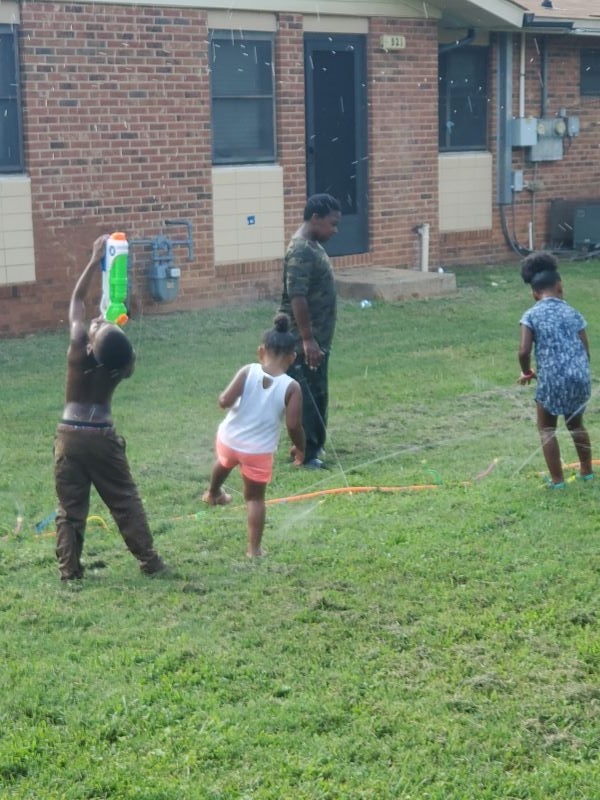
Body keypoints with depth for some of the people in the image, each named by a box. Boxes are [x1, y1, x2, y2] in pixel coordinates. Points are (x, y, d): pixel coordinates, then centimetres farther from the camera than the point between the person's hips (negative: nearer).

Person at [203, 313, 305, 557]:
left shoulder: (248, 371, -14)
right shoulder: (292, 387, -15)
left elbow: (225, 401, -21)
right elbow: (294, 426, -16)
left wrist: (224, 398, 3)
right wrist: (300, 449, 2)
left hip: (229, 439, 2)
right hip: (259, 450, -2)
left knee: (224, 462, 36)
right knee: (255, 498, 13)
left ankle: (213, 493, 65)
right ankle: (254, 549, 13)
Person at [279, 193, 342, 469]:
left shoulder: (313, 245, 12)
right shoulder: (301, 251, -21)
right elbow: (297, 298, -26)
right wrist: (307, 339, -27)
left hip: (318, 338, 10)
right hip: (306, 341, -10)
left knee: (317, 395, 16)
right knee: (308, 397, -3)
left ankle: (312, 445, 26)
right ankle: (305, 453, 4)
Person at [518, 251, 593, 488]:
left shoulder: (531, 315, 0)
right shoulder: (573, 314, 9)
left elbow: (524, 351, -11)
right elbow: (586, 351, 8)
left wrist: (527, 372, 9)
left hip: (552, 380, -4)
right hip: (580, 378, 4)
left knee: (546, 428, 17)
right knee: (575, 424, 28)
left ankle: (557, 480, 16)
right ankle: (586, 471, 39)